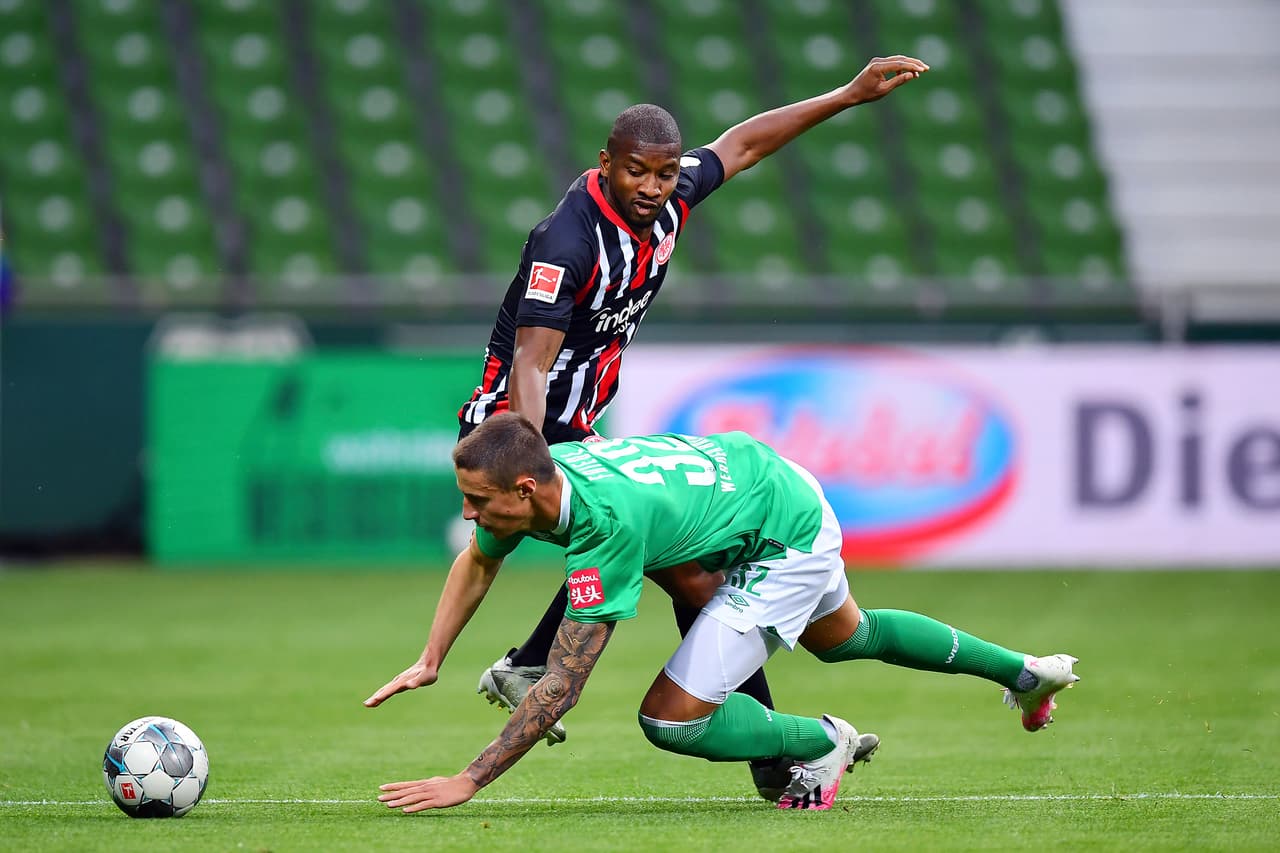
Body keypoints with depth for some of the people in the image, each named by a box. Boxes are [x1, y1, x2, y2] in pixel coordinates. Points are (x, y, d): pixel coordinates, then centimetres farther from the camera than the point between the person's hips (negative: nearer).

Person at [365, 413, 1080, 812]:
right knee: (846, 637, 35)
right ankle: (1022, 671, 55)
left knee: (671, 719, -14)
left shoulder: (609, 522, -40)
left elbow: (562, 689, -39)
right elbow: (478, 561, 8)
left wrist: (469, 782, -38)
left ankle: (824, 743, 12)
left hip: (789, 537, -9)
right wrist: (430, 661, 1)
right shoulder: (539, 476, -18)